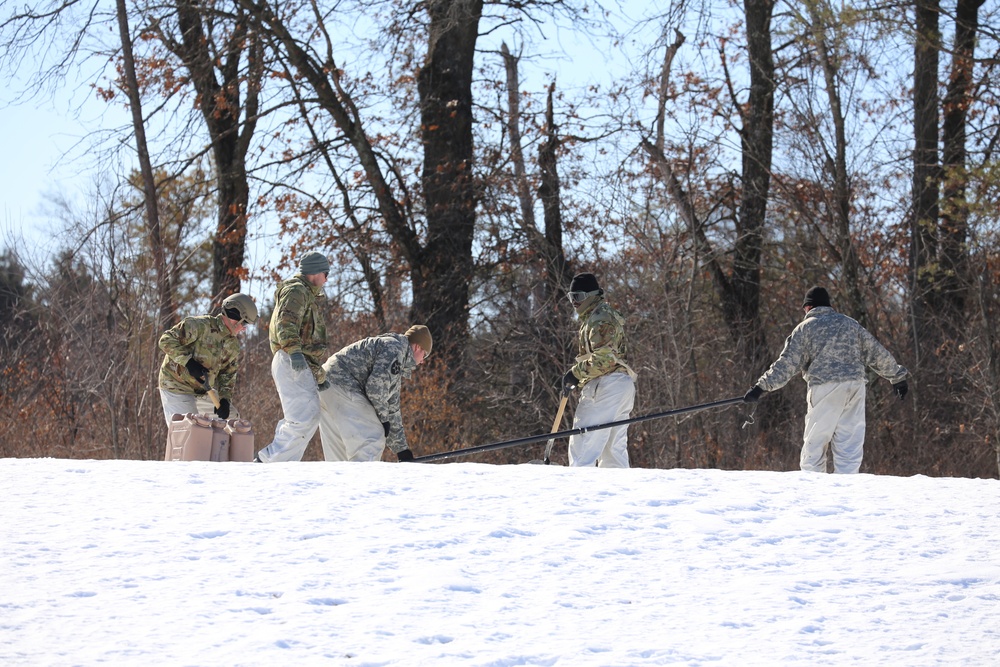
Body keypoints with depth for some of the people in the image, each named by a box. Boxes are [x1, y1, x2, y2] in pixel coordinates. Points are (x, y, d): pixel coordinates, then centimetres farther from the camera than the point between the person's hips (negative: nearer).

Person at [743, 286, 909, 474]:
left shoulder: (805, 328, 6)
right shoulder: (850, 324, 18)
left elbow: (787, 363, -2)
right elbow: (877, 353, 21)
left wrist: (762, 386, -1)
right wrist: (897, 377, 31)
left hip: (824, 390, -3)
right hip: (855, 388, 3)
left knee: (814, 444, 2)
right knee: (850, 447, 3)